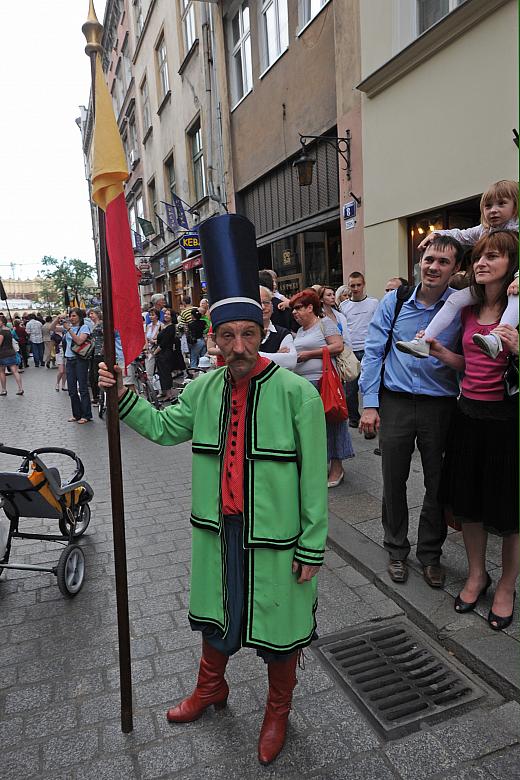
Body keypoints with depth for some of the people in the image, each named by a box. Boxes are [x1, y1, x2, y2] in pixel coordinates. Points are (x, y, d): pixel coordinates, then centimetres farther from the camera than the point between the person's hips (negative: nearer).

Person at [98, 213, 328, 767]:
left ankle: (277, 713, 46)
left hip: (274, 535, -4)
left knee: (279, 627, 17)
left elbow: (313, 478, -15)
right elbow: (163, 428, 12)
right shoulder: (204, 389, -3)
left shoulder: (296, 392, -18)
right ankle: (210, 689, 55)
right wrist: (122, 393, 0)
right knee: (215, 615, 25)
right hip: (216, 531, 5)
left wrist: (312, 549, -11)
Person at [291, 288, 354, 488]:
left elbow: (338, 346, -11)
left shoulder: (325, 323, -1)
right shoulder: (299, 331, 21)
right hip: (303, 384, 7)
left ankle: (337, 467, 9)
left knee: (328, 422, -2)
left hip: (323, 382, -7)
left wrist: (308, 354, -11)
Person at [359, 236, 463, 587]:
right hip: (395, 402, 1)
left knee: (438, 485, 11)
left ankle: (431, 554, 32)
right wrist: (369, 403, -3)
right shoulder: (395, 301, -1)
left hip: (440, 406, 0)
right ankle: (397, 550, 31)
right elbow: (373, 351, 0)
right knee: (394, 482, 10)